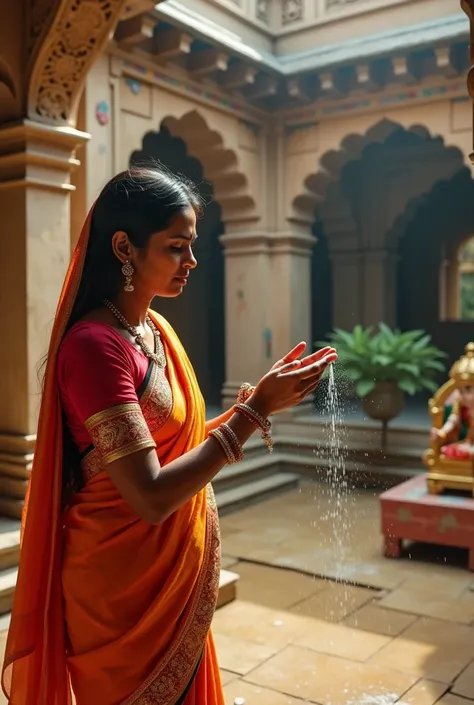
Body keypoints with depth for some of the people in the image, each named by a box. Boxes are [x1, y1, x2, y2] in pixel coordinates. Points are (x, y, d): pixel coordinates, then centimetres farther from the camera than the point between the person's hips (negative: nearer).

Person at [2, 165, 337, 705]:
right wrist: (254, 411, -23)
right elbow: (150, 497, -27)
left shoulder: (157, 330, 5)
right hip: (126, 582, -8)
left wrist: (259, 398, -1)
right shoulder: (94, 344, -23)